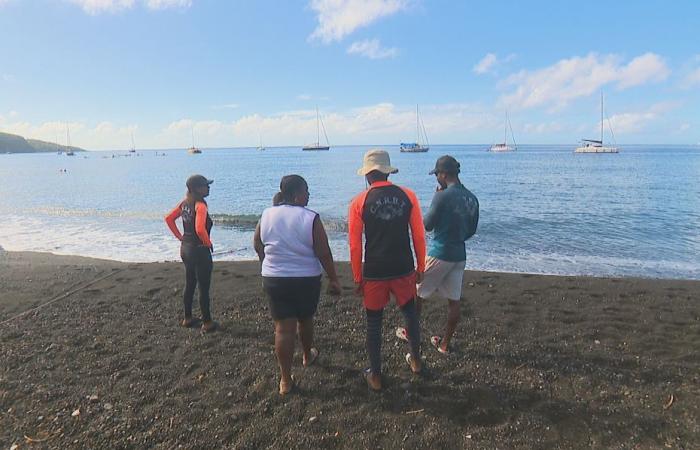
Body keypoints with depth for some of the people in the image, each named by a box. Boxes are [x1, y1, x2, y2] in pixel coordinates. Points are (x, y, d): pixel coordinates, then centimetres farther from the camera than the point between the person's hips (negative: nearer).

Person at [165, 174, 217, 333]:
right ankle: (207, 323, 13)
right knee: (204, 288, 3)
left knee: (189, 284, 21)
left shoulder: (185, 203, 4)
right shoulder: (200, 205, -21)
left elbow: (169, 219, 12)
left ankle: (187, 318, 33)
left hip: (185, 248, 9)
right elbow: (200, 229, -33)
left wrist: (179, 236, 12)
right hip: (199, 251, -9)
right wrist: (208, 243, -17)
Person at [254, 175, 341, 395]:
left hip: (274, 279, 2)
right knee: (305, 319, 21)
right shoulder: (311, 218, -14)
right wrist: (334, 279, -3)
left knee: (283, 328, 5)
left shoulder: (267, 215, -2)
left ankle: (285, 380, 9)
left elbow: (257, 246, 10)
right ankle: (308, 356, 46)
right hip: (307, 279, -2)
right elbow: (324, 253, -14)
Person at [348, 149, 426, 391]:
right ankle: (416, 360, 41)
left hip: (374, 273, -2)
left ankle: (375, 376, 24)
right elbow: (419, 235, -1)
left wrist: (357, 278, 4)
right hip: (404, 269, 2)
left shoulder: (359, 202, -7)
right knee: (410, 313, 25)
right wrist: (420, 267, 11)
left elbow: (355, 245, -5)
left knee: (374, 322, 13)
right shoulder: (408, 196, -4)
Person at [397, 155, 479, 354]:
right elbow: (471, 230, 11)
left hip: (439, 254, -6)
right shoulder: (472, 199, 4)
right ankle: (445, 344, 21)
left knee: (417, 293, 13)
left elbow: (427, 225, -9)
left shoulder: (442, 196, -17)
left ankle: (410, 332, 28)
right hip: (460, 255, 6)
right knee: (453, 300, 10)